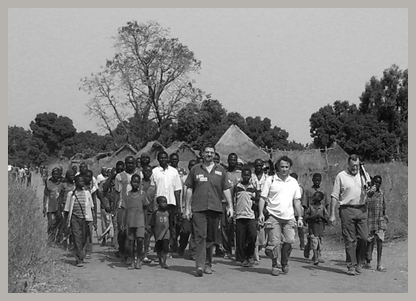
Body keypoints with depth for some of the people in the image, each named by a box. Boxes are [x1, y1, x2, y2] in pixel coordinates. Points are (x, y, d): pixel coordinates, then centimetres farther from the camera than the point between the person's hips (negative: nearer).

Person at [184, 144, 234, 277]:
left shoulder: (221, 170, 12)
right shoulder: (195, 169, 9)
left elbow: (226, 189, 11)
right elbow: (189, 189, 10)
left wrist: (230, 206, 3)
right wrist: (187, 207, 5)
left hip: (215, 207, 2)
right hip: (198, 208, -2)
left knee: (211, 238, 8)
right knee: (200, 236, -11)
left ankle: (208, 264, 19)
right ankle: (200, 265, -17)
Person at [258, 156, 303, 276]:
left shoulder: (293, 182, 11)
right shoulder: (270, 180, 1)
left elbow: (297, 201, 15)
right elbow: (262, 198, 1)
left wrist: (300, 217, 9)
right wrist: (261, 213, -9)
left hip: (289, 218, 2)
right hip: (274, 217, -2)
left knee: (289, 241, -6)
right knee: (274, 243, -5)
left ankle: (285, 262, 18)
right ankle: (276, 265, 11)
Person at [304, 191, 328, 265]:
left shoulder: (322, 207, 6)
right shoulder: (310, 207, 5)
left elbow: (327, 216, 5)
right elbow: (306, 215, 6)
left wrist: (321, 216, -12)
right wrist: (312, 217, -12)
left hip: (320, 226, 2)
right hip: (312, 226, -2)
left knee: (320, 242, 9)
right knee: (314, 241, -11)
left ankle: (318, 256, 26)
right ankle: (315, 259, -12)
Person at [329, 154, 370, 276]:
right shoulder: (341, 176, 2)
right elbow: (334, 196, 1)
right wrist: (332, 214, -5)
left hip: (361, 209, 3)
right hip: (347, 210, -3)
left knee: (363, 237, 0)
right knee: (349, 240, -1)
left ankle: (359, 263, 17)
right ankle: (351, 266, 4)